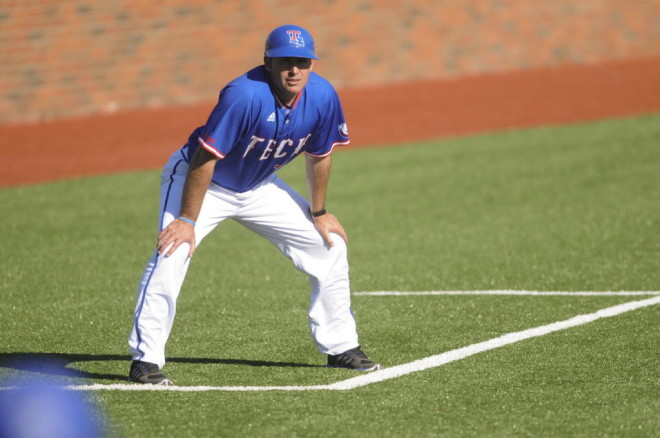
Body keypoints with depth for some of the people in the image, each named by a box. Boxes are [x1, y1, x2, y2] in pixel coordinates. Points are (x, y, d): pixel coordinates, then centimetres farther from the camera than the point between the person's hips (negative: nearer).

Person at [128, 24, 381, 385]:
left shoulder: (322, 97, -17)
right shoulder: (245, 95, -35)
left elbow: (318, 156, 1)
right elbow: (205, 158, -31)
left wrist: (318, 213, 9)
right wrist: (188, 220, -30)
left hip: (259, 187, 6)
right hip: (198, 179, -6)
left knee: (330, 245, 7)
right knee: (172, 252, -27)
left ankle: (340, 347, 20)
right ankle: (146, 361, -21)